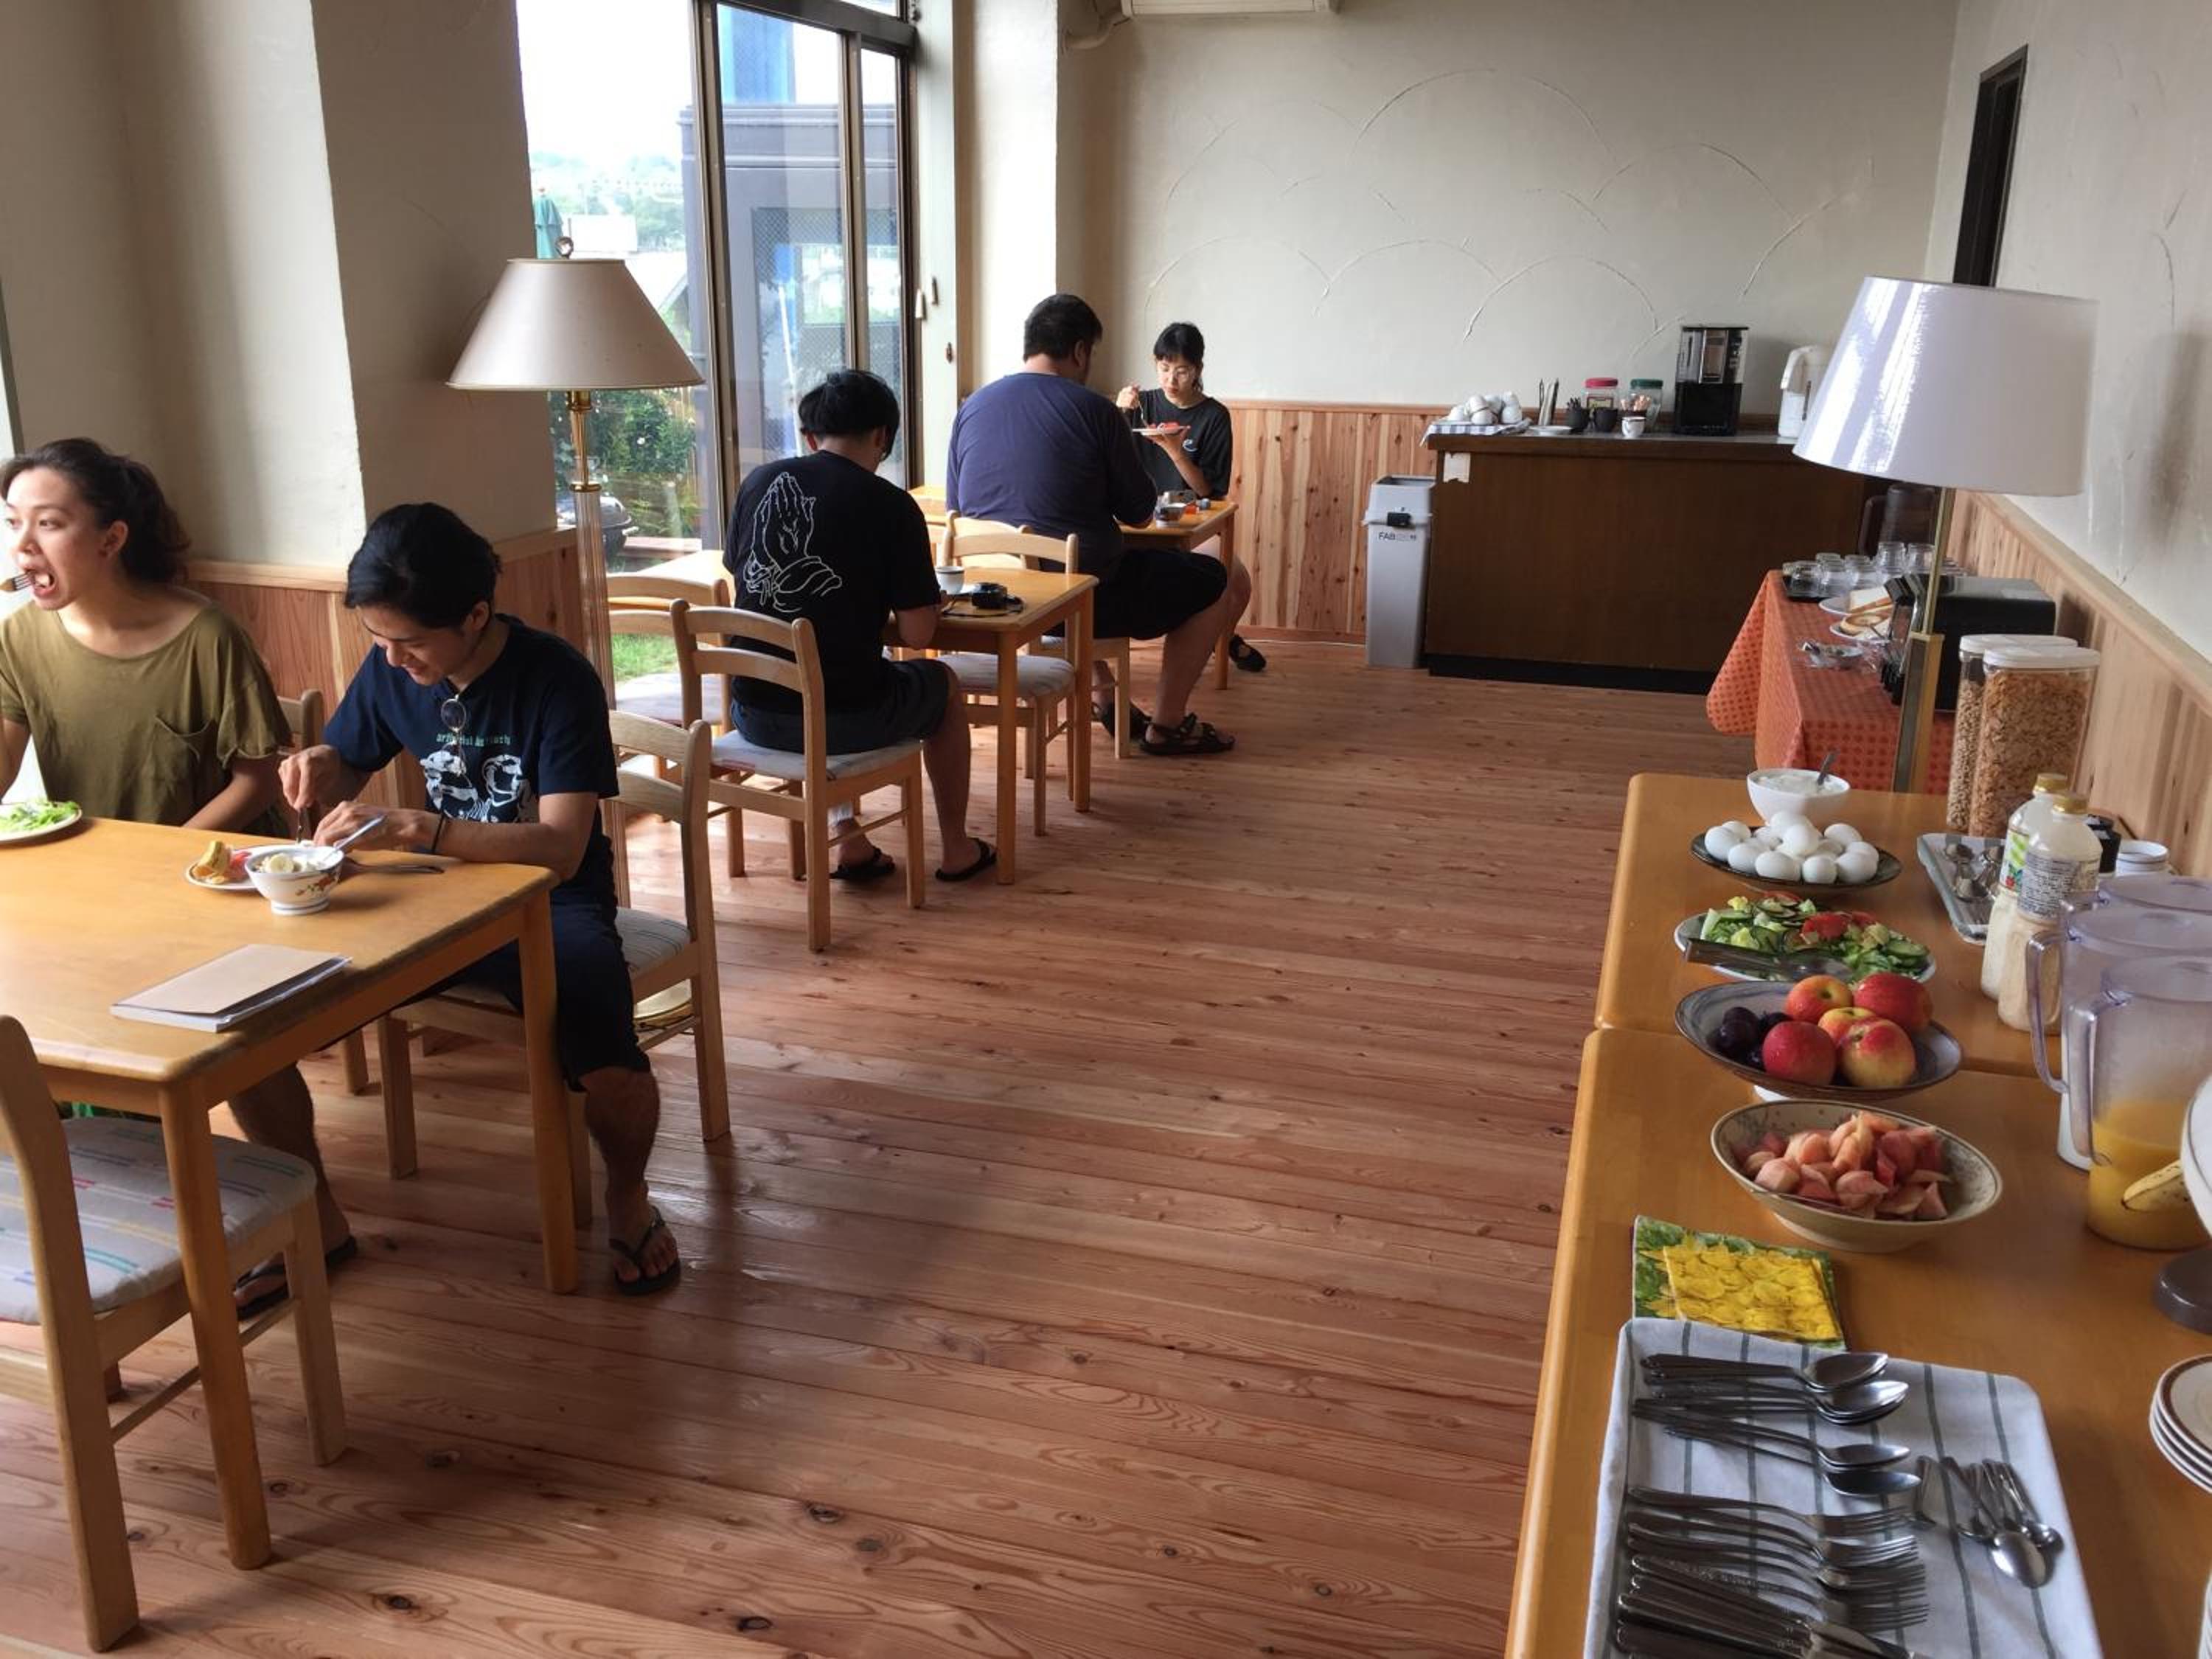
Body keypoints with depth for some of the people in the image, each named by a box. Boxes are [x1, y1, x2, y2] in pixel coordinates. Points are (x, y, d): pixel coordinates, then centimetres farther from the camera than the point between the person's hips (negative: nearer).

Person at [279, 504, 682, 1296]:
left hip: (552, 903, -5)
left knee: (608, 1067, -34)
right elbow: (343, 774, 15)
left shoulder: (557, 678, -19)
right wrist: (317, 769, -11)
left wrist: (412, 828, -38)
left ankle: (628, 1196, 2)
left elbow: (561, 848, -26)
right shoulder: (388, 670, -3)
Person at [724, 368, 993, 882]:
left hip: (751, 715, 5)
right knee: (943, 684, 26)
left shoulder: (758, 482, 3)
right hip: (845, 719, -4)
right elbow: (917, 635, -10)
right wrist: (926, 606, 13)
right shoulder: (892, 506, -9)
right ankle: (957, 850, 36)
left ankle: (852, 847, 34)